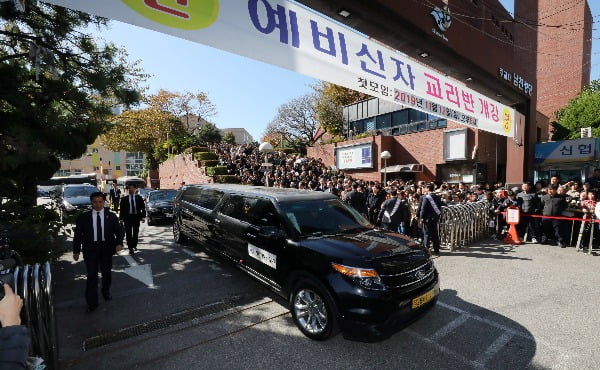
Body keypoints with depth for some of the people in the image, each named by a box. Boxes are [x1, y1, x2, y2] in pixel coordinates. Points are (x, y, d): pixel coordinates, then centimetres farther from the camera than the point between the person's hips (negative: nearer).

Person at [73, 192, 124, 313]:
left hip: (106, 248, 1)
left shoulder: (111, 216, 1)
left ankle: (106, 291, 42)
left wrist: (119, 243, -15)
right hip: (90, 249, -1)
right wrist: (76, 251, 1)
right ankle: (92, 303, 13)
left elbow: (119, 230, 2)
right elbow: (78, 234, 3)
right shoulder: (83, 217, -1)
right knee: (92, 276, 1)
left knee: (106, 273, 16)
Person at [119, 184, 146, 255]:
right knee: (128, 234, 0)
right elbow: (122, 209, 2)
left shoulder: (139, 198, 3)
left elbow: (143, 208, 4)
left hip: (136, 217, 1)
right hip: (128, 217, -1)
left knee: (136, 233, 12)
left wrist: (143, 216, -3)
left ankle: (134, 245, 30)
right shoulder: (124, 199, 1)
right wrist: (121, 218, -3)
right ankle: (130, 248, 6)